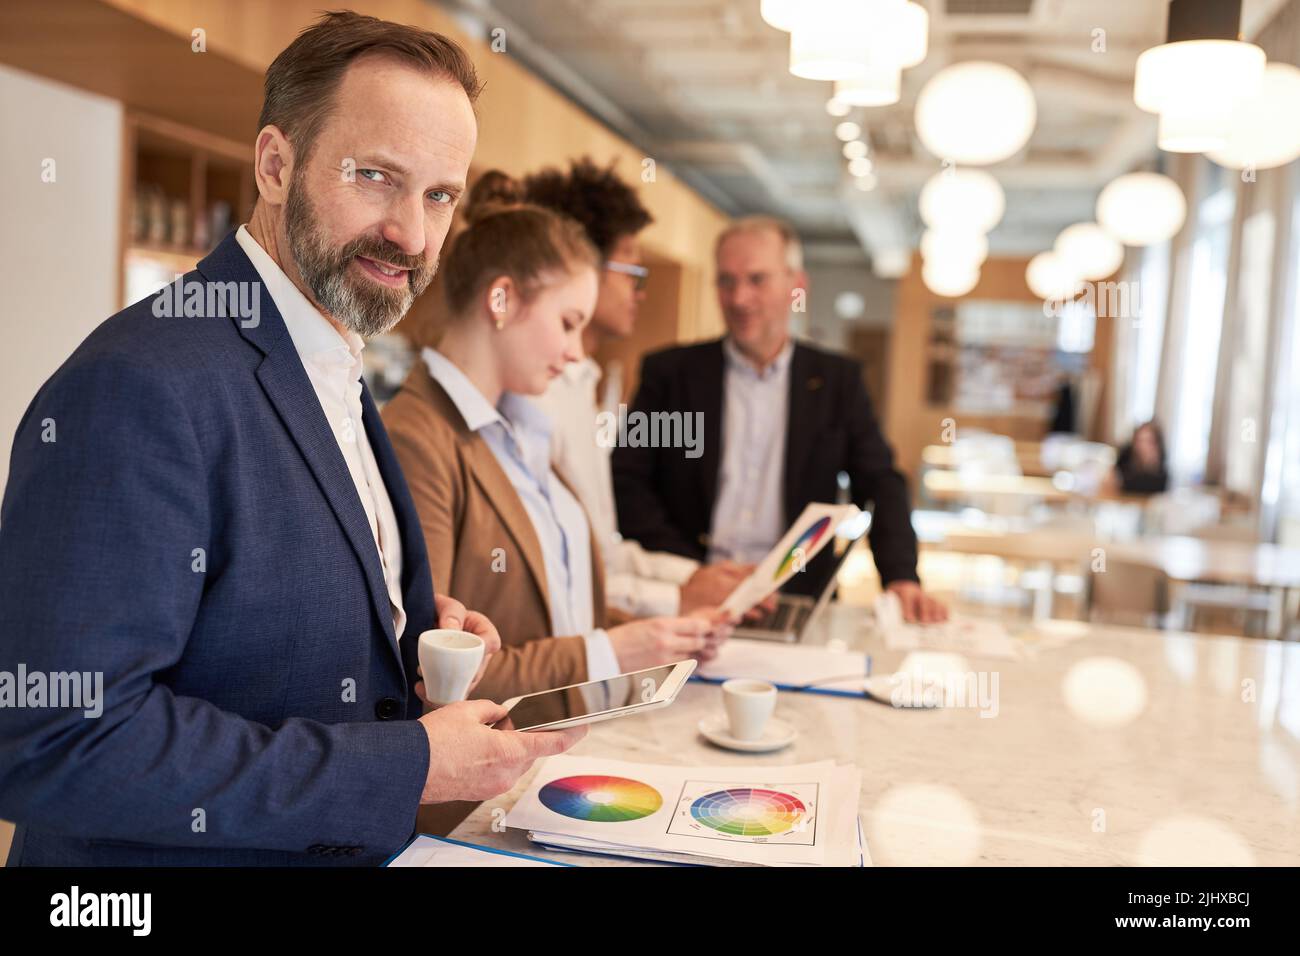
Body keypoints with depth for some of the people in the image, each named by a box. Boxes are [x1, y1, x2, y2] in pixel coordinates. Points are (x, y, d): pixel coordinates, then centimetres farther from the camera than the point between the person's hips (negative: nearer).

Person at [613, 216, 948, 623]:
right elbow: (627, 480, 1)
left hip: (796, 598, 2)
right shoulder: (669, 371, 6)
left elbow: (881, 485, 7)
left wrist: (902, 578, -9)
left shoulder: (838, 379, 10)